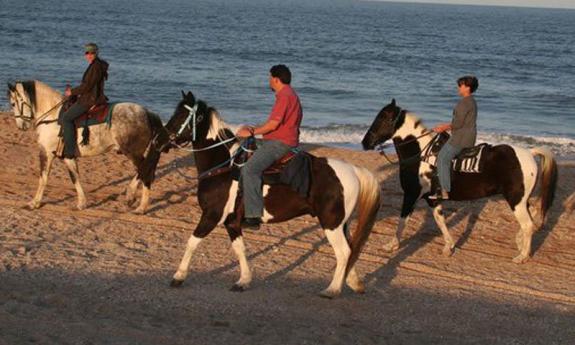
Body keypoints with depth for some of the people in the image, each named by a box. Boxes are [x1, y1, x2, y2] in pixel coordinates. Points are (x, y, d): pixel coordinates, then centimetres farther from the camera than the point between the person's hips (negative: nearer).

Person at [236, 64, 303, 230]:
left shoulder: (285, 96, -14)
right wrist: (253, 129, 19)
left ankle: (253, 216, -30)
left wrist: (252, 132, -10)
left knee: (249, 170, -25)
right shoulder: (288, 94, 21)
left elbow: (273, 124, -20)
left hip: (280, 143, -11)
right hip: (277, 141, 11)